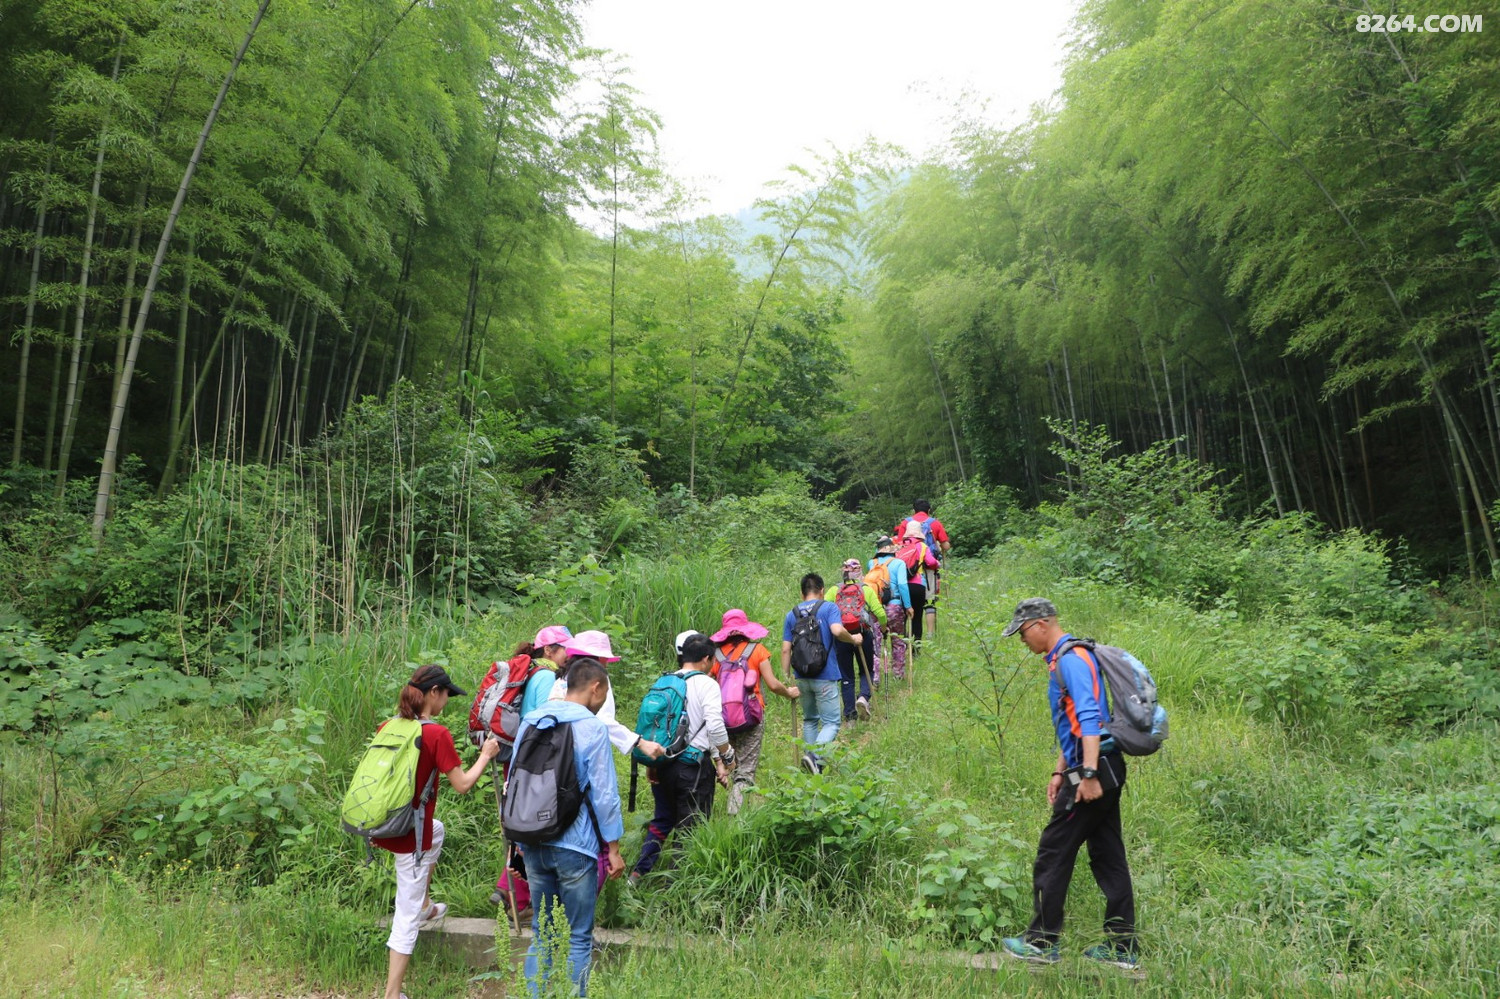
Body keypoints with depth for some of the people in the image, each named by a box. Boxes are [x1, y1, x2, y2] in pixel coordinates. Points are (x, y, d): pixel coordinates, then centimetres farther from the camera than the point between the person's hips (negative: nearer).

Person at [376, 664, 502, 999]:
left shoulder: (389, 727, 0)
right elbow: (462, 785, -16)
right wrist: (485, 755, 0)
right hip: (410, 834, -7)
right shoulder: (437, 734, -20)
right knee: (407, 915, 6)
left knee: (436, 830, 36)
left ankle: (426, 905, 40)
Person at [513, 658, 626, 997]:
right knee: (579, 938, 7)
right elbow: (604, 793, -11)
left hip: (533, 843, 6)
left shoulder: (530, 722, 7)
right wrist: (613, 848, -3)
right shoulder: (592, 727, -11)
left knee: (541, 932, 18)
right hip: (574, 845, -5)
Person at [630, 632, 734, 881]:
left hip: (662, 764, 6)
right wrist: (727, 757, -3)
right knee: (691, 827, 7)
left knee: (662, 820, 22)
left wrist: (650, 762, 16)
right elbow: (715, 726, -18)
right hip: (694, 766, -6)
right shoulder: (707, 684, -10)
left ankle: (638, 874, 18)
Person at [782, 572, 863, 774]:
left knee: (810, 720, 19)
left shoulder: (791, 614, 9)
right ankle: (815, 755, -23)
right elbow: (837, 630, -22)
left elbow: (785, 649, 4)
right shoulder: (829, 607, -3)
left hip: (802, 676, 5)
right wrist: (853, 639, -3)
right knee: (831, 722, 0)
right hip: (825, 675, -4)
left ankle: (812, 763, 21)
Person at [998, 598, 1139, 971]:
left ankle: (1041, 942, 8)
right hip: (1105, 771, 10)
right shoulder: (1062, 660, 18)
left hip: (1094, 773, -10)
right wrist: (1060, 772, 24)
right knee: (1109, 858, 12)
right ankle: (1121, 947, 18)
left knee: (1052, 856, -1)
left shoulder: (1072, 659, -14)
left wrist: (1089, 774, -27)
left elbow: (1090, 719, -23)